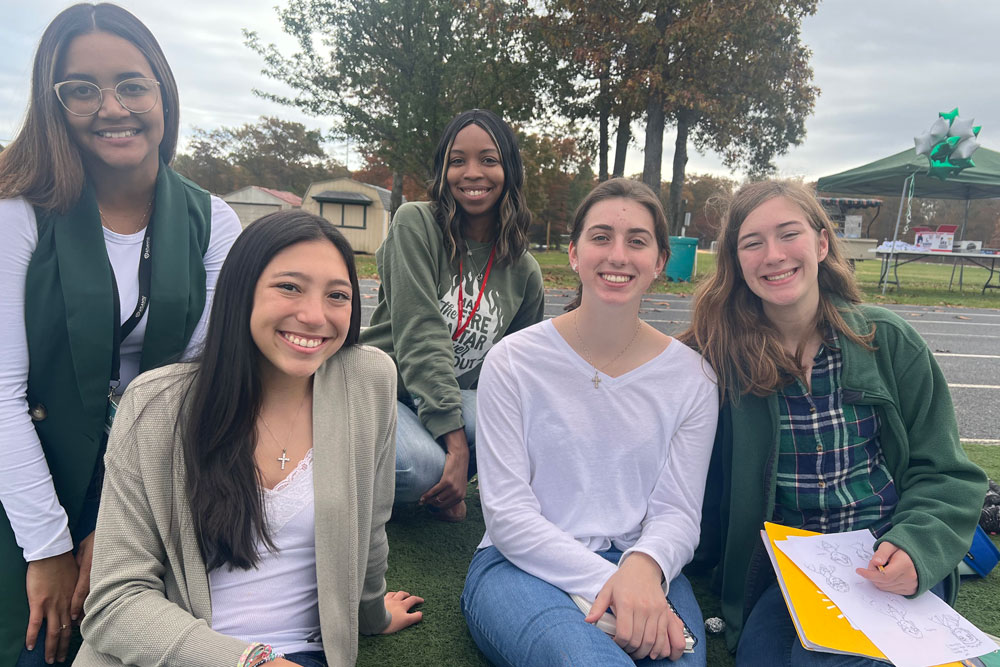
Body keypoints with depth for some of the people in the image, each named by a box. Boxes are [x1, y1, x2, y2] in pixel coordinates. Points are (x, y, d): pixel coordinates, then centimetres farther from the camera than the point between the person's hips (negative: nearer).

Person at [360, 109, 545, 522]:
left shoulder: (524, 272, 2)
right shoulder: (415, 224, -11)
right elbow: (420, 337, -21)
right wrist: (456, 441, -27)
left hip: (457, 398, 4)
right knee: (424, 466, -33)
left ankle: (440, 490, 2)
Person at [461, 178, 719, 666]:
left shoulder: (691, 378, 3)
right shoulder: (514, 361, -5)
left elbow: (677, 512, 1)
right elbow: (506, 511, -9)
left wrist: (643, 568, -23)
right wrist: (605, 582, -21)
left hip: (638, 566, 2)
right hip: (523, 564, -2)